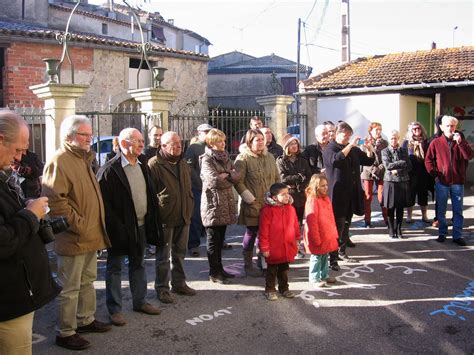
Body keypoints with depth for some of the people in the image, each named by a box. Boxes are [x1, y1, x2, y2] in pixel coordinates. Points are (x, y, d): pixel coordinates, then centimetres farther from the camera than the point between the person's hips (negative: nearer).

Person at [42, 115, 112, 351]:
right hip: (73, 239, -9)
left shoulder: (82, 159, 14)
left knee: (88, 281, 21)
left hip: (90, 236, 10)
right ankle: (65, 333, 15)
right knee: (70, 288, 2)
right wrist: (79, 225, -20)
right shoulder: (58, 161, -16)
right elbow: (55, 201, -25)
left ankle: (85, 320, 36)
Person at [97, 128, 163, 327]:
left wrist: (151, 223, 9)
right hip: (121, 229, -7)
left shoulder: (142, 164, 7)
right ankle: (114, 310, 17)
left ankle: (139, 301, 32)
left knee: (138, 265, 18)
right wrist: (116, 229, -19)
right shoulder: (110, 170, -17)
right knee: (115, 269, 7)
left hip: (141, 226, 7)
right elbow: (105, 204, -17)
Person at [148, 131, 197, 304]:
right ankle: (162, 288, 15)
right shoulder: (154, 164, -12)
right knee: (164, 256, 4)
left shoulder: (183, 164, 13)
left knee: (180, 252, 17)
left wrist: (190, 209, 15)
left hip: (183, 217, 7)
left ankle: (179, 283, 30)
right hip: (165, 218, -7)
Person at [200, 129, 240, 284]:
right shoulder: (206, 159, -8)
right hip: (213, 204, -7)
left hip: (225, 204, 7)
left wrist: (225, 175, -14)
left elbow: (236, 176, 4)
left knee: (220, 239, 14)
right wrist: (229, 177, -5)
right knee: (213, 240, 2)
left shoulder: (225, 157, 15)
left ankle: (219, 269, 24)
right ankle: (214, 273, 12)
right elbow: (214, 180, -21)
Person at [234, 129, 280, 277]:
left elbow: (277, 178, 18)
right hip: (252, 205, -5)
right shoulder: (243, 158, -6)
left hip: (270, 204, 5)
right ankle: (248, 265, 17)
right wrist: (251, 199, -11)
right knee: (251, 233, 4)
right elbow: (238, 182, -10)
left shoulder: (269, 157, 13)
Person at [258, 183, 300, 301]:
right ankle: (270, 290, 25)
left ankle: (284, 288, 35)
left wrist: (296, 241, 13)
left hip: (287, 248, 5)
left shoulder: (291, 209, 0)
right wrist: (264, 247, -13)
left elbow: (295, 226, 10)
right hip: (273, 249, -5)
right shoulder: (267, 210, -17)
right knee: (272, 270, 10)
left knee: (284, 269, 20)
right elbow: (263, 231, -15)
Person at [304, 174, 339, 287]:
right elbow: (312, 222, -21)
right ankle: (315, 279, 16)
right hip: (317, 236, -8)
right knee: (317, 257, 4)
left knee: (325, 256, 19)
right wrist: (316, 239, -19)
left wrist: (334, 233, 15)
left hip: (327, 235, 8)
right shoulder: (312, 200, -21)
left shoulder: (326, 199, 7)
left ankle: (324, 275, 33)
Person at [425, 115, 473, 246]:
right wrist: (434, 174, -8)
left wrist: (460, 142, -21)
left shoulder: (461, 141, 4)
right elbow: (428, 160, 0)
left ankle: (457, 235, 11)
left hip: (458, 182, 1)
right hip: (441, 182, -1)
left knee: (458, 210, 5)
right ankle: (442, 233, 21)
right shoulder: (436, 143, 0)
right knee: (441, 210, 9)